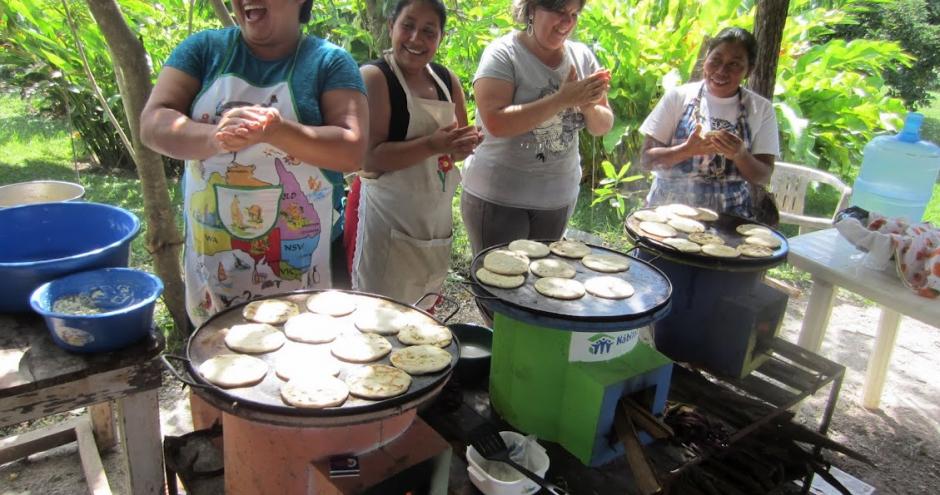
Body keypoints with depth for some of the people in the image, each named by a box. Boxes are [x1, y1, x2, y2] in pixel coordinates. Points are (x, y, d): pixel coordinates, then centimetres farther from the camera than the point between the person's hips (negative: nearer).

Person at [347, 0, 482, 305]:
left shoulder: (447, 79, 8)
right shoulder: (374, 77, -11)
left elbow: (456, 146, 16)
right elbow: (369, 158, -20)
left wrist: (465, 145, -7)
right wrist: (432, 145, -28)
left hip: (438, 219, 7)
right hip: (391, 220, -7)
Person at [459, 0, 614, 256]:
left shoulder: (582, 56, 1)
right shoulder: (504, 53, -12)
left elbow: (603, 127, 4)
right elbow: (495, 123, -25)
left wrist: (588, 106, -17)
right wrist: (562, 99, -26)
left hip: (559, 197, 5)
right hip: (498, 196, -5)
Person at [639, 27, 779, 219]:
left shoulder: (761, 109, 5)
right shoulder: (678, 96, 1)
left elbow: (763, 177, 4)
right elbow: (648, 159, 0)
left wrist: (740, 154, -15)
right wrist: (688, 150, -16)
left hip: (728, 216, 2)